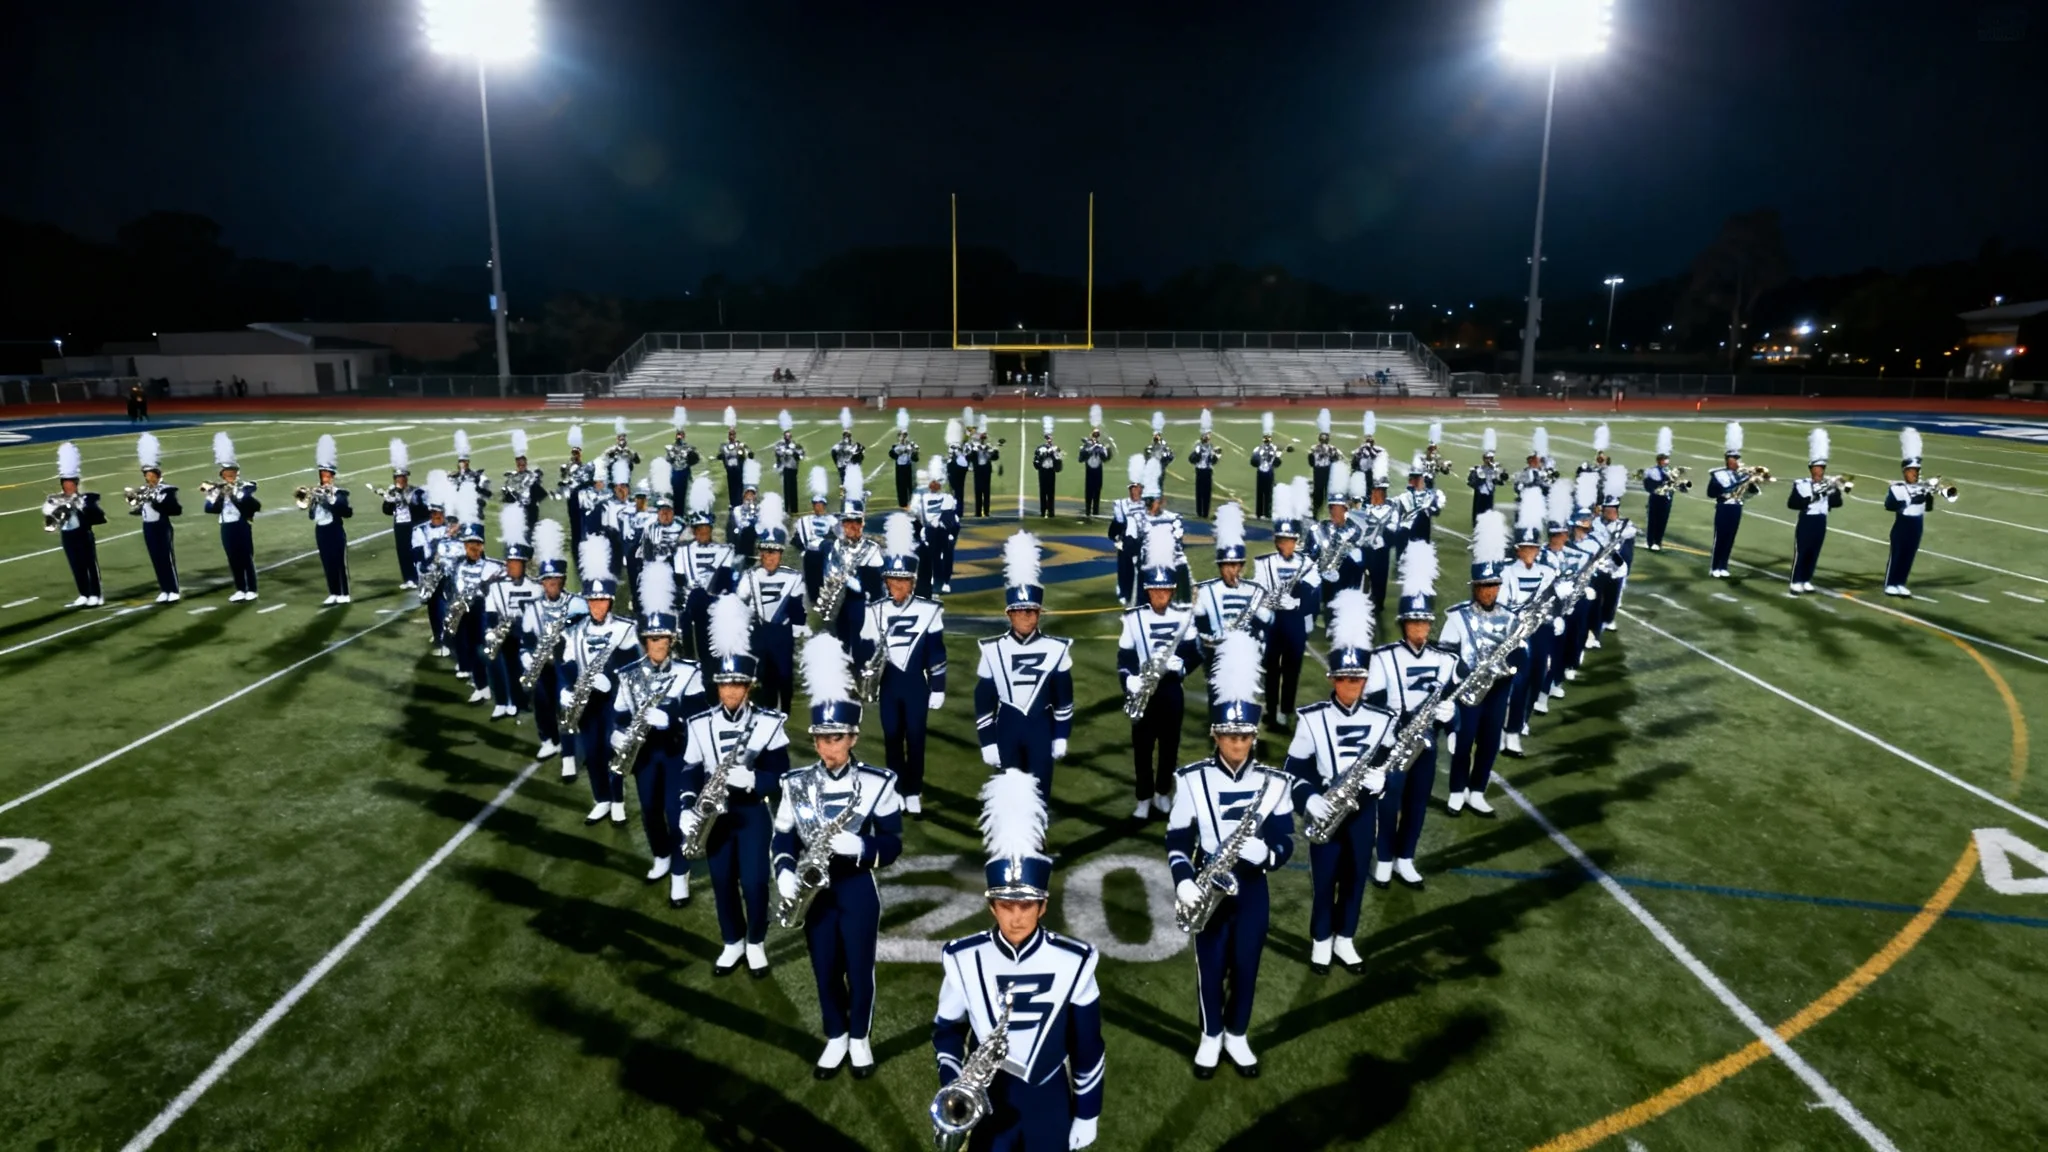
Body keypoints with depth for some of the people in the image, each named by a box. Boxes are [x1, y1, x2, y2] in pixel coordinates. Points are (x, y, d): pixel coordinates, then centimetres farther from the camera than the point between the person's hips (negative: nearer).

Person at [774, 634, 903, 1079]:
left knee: (859, 971, 12)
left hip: (858, 891, -2)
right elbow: (783, 839, 2)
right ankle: (835, 1038, 38)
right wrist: (785, 874, -16)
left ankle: (860, 1040, 35)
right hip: (815, 892, 2)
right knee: (825, 972, 16)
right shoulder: (796, 784, -6)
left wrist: (859, 847, -28)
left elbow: (893, 844, -10)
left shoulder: (877, 783, -13)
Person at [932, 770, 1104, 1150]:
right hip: (987, 1103, 0)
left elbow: (1087, 1046, -4)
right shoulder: (963, 959, -13)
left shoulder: (1073, 962, -15)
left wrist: (1087, 1114, 3)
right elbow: (947, 1030, 3)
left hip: (1049, 1104, 0)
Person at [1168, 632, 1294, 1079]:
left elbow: (1286, 844, -7)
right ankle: (1211, 1036, 38)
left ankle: (1237, 1036, 40)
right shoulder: (1192, 780, -12)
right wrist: (1183, 881, -23)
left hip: (1252, 890, 1)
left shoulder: (1274, 783, -9)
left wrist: (1263, 852, -29)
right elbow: (1177, 840, -7)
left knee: (1246, 967, 16)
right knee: (1211, 969, 14)